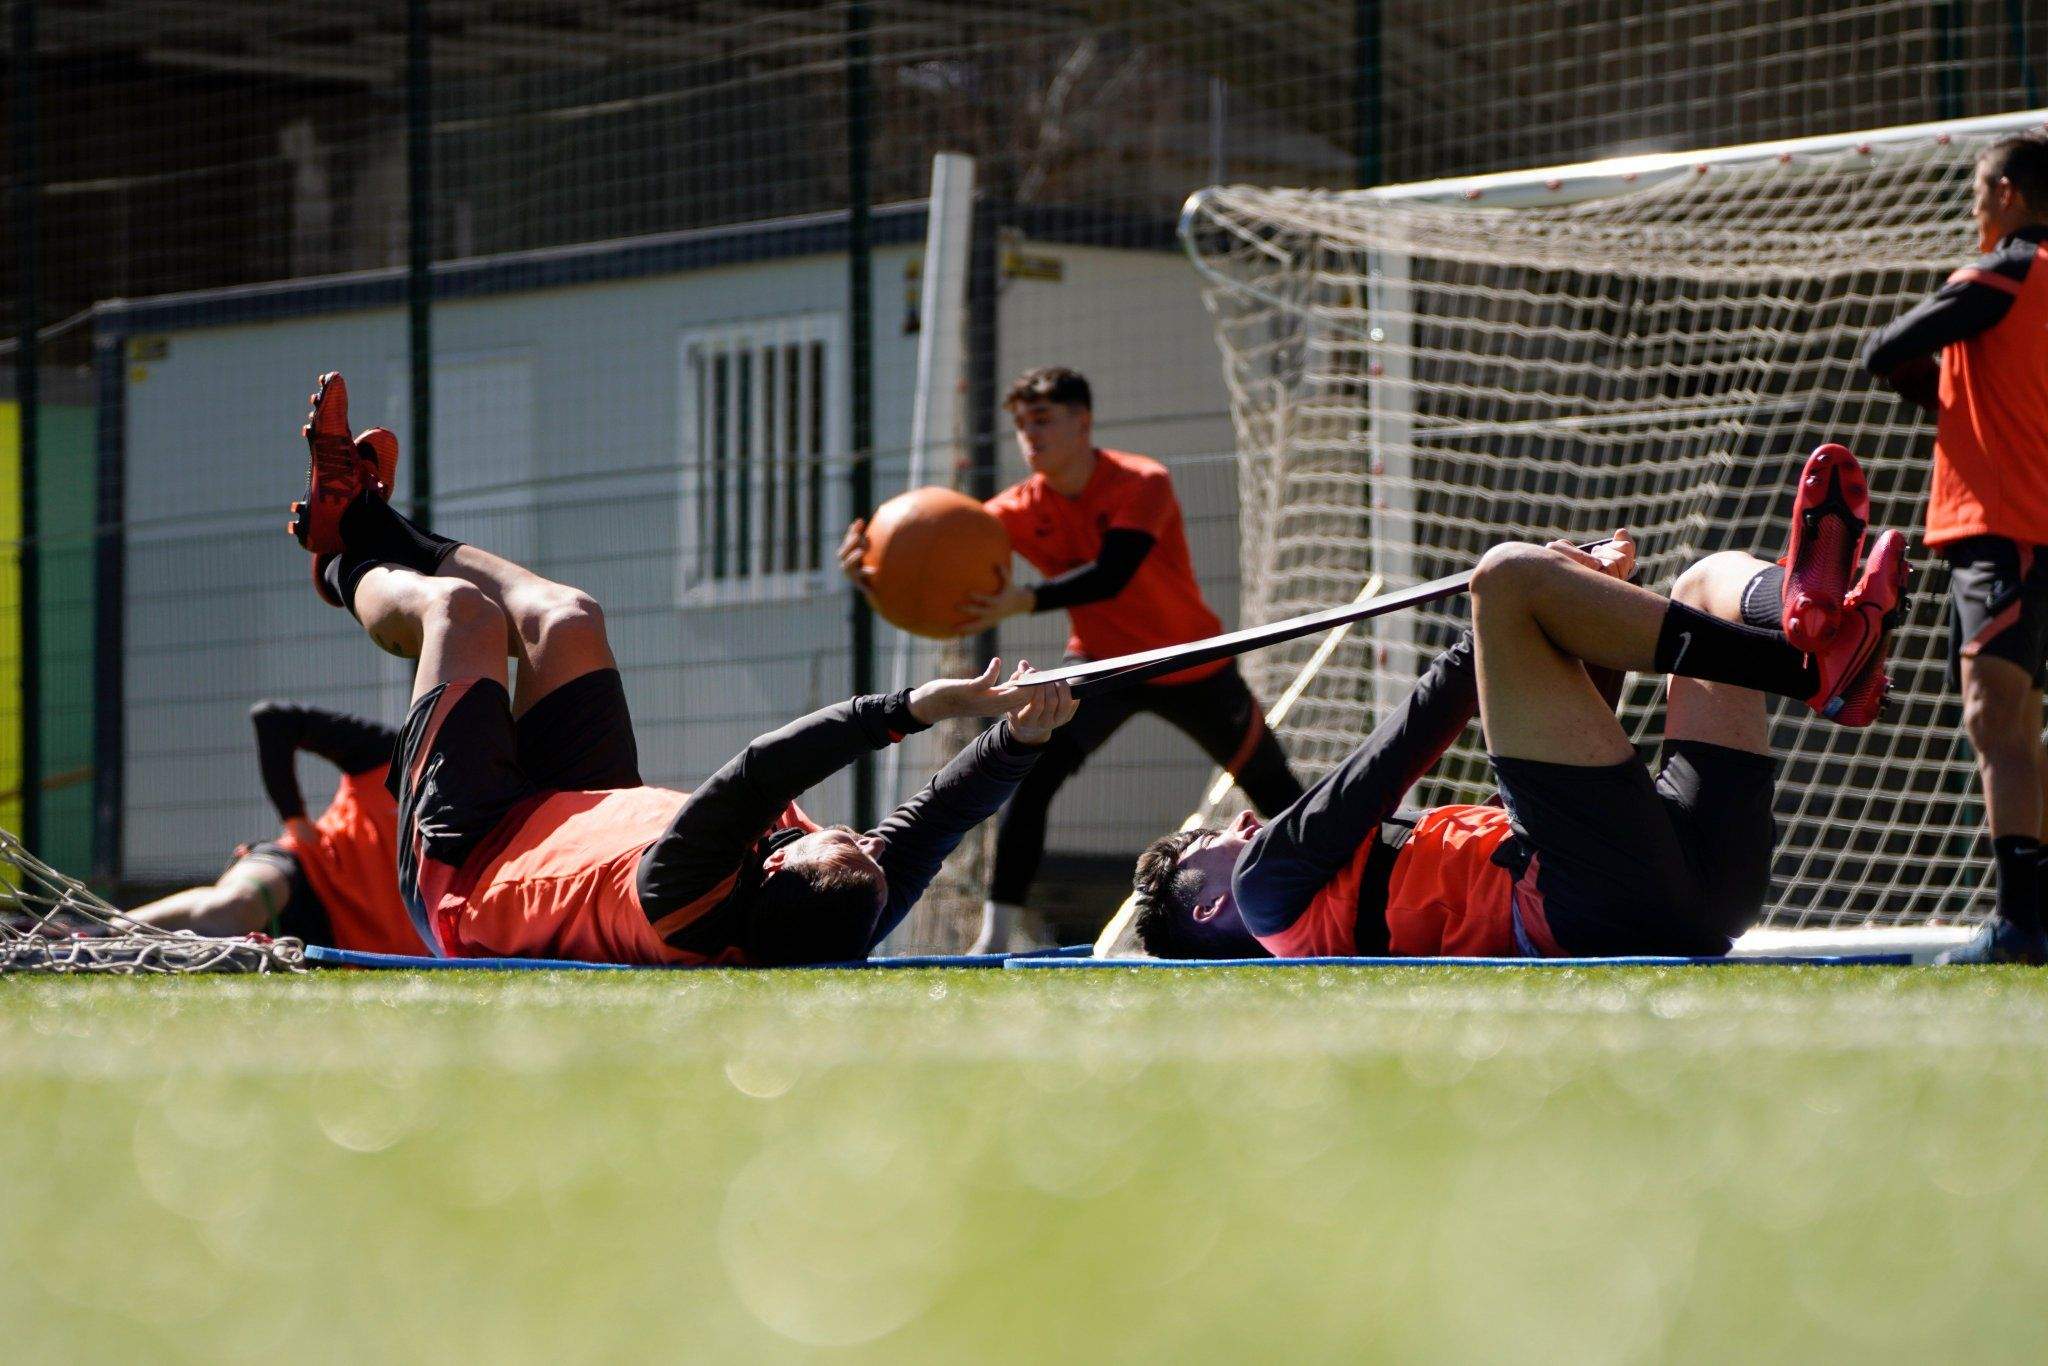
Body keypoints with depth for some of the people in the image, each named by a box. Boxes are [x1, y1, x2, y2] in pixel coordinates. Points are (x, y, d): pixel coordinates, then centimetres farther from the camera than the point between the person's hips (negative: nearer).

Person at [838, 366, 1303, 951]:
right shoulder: (1024, 507, -14)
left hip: (1193, 665, -2)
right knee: (1032, 775, -23)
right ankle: (1000, 932, -24)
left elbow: (1111, 576, -42)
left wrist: (1024, 601, -58)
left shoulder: (1143, 484, -26)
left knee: (1271, 786, 10)